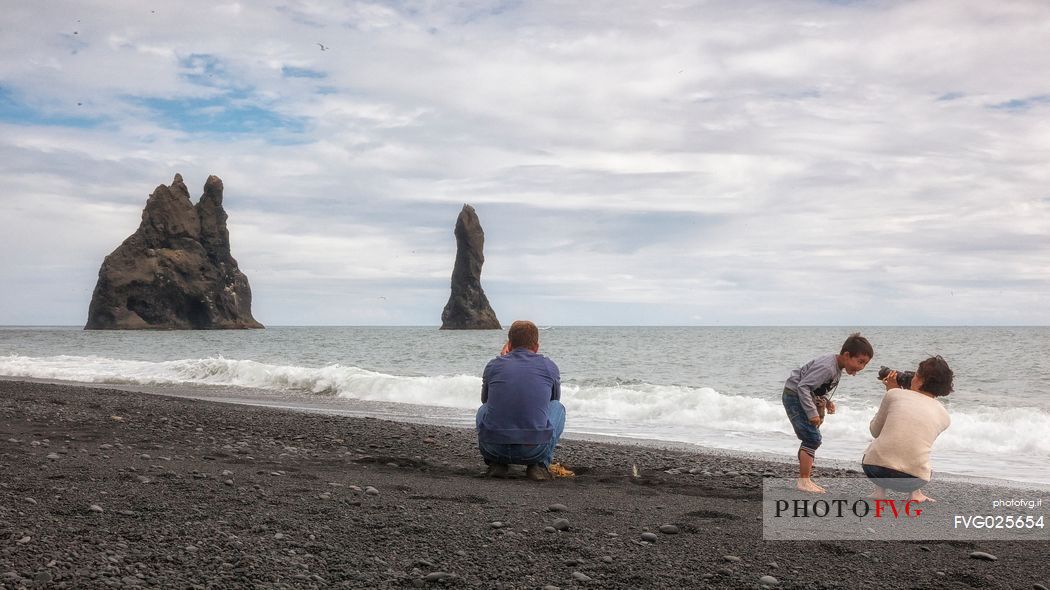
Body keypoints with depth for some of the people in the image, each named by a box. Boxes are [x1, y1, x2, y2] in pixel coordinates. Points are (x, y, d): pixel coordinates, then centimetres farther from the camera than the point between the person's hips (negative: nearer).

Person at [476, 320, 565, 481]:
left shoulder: (493, 365, 9)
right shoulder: (549, 366, 8)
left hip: (493, 449, 2)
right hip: (535, 450, -2)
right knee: (558, 407, 27)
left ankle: (497, 464, 16)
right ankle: (539, 465, 13)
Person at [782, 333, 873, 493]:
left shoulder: (837, 367, 5)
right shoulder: (827, 367, -26)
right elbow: (803, 386, -30)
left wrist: (826, 401, 0)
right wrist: (812, 413, -31)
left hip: (805, 397, 10)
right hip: (794, 395, -10)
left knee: (810, 440, 13)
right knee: (812, 439, -14)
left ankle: (805, 479, 20)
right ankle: (804, 481, -9)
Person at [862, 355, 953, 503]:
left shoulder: (894, 394, 5)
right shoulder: (944, 416, 11)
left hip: (875, 470, -2)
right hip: (913, 481, 2)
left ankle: (879, 491, 16)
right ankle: (915, 493, 16)